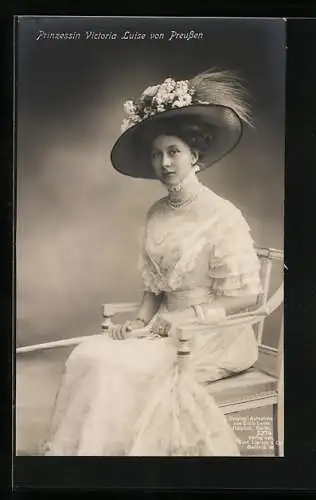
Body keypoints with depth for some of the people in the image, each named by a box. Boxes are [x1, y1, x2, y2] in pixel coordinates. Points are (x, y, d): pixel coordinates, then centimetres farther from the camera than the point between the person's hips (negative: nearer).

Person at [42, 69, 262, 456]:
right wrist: (139, 320, -6)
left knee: (117, 367, -24)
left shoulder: (222, 216, -14)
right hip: (166, 326, 6)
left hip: (214, 335, -6)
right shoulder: (156, 214, 7)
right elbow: (153, 285, 12)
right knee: (88, 355, -16)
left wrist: (178, 321, -15)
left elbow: (244, 298, -13)